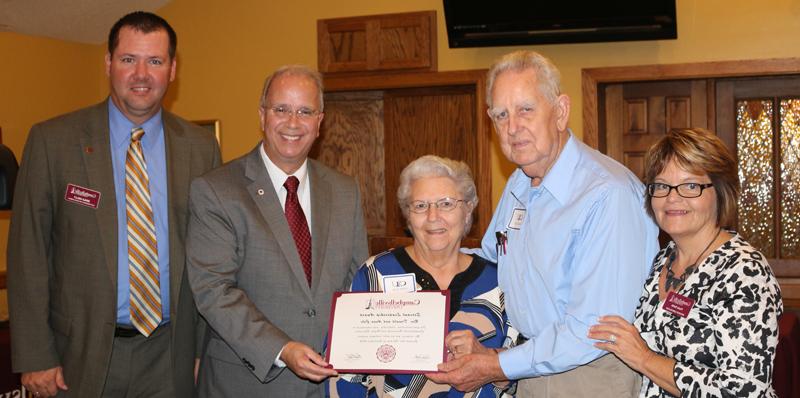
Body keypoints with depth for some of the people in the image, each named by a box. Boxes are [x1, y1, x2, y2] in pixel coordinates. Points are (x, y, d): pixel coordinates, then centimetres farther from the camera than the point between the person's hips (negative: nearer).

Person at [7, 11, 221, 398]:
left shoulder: (201, 147, 1)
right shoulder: (51, 140, -5)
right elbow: (28, 252, -4)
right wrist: (35, 357, -7)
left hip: (170, 356, 2)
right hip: (81, 353, -1)